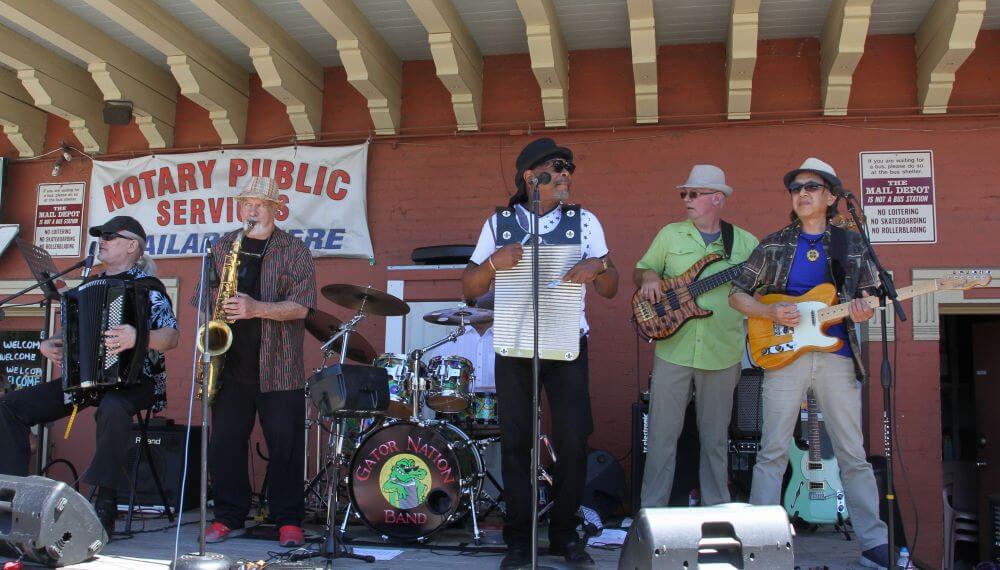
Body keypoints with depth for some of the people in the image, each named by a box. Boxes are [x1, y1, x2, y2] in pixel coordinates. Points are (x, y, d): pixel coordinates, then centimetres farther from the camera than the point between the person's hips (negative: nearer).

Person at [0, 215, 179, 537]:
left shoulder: (147, 286, -4)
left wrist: (138, 337, -35)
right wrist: (49, 344, 4)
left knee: (113, 409, -41)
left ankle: (104, 507, -32)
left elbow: (171, 337, -16)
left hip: (132, 378, -7)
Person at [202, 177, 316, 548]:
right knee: (225, 442, 6)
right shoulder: (222, 247, 12)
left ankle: (288, 520, 12)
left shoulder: (294, 250, 0)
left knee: (285, 444, 1)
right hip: (231, 366, 3)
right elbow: (206, 296, 18)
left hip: (279, 368, -3)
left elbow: (301, 306, -9)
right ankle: (228, 517, 20)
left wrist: (257, 308, -22)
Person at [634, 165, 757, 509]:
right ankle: (652, 510, 12)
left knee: (715, 439, 10)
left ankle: (716, 510, 23)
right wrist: (648, 279, -8)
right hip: (673, 349, 0)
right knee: (662, 435, 2)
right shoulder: (670, 235, 9)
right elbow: (641, 271, 15)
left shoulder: (745, 243, 7)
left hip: (722, 354, 0)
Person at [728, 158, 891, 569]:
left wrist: (864, 312, -10)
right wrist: (771, 313, -10)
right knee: (773, 452, 0)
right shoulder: (774, 245, 6)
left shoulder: (852, 245, 9)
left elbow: (871, 296, 13)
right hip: (784, 352, -1)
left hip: (837, 355, 1)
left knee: (853, 455, 5)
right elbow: (737, 295, 7)